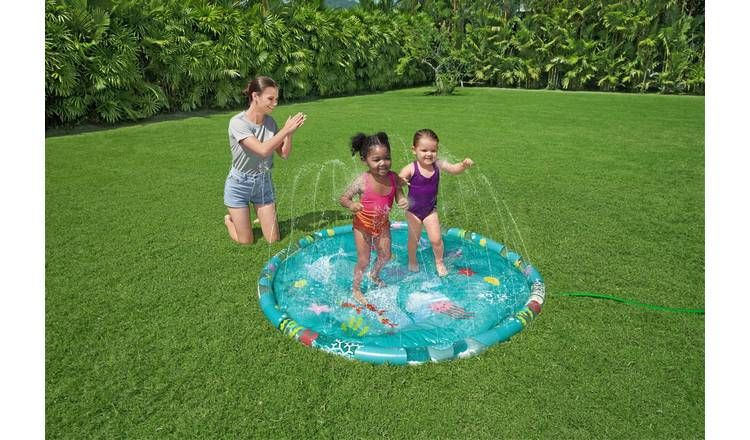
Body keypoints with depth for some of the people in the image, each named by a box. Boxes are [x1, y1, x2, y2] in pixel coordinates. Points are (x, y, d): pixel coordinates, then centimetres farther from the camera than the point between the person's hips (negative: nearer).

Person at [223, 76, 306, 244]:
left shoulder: (270, 122, -6)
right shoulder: (238, 122, -21)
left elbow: (284, 154, -5)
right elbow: (263, 149, -32)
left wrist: (289, 133, -19)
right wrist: (286, 130, -29)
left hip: (264, 182, 4)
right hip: (240, 184, -4)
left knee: (273, 240, 5)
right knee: (246, 242, 5)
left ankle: (261, 216, 36)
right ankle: (229, 220, 35)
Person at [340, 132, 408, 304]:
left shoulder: (393, 177, -15)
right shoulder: (362, 181, -25)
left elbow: (399, 197, -4)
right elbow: (344, 198, -17)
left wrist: (403, 201, -28)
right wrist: (351, 205, -39)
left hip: (383, 224, 4)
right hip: (363, 225, -4)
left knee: (386, 255, 17)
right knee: (364, 260, 5)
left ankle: (375, 275, 51)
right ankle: (356, 288, 32)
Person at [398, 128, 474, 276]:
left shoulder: (438, 164, -11)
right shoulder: (411, 168, -23)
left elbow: (454, 169, -7)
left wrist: (464, 164, -28)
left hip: (431, 210, 2)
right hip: (413, 210, -2)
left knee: (436, 239, 3)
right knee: (414, 239, 15)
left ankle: (439, 261, 31)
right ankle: (412, 261, 43)